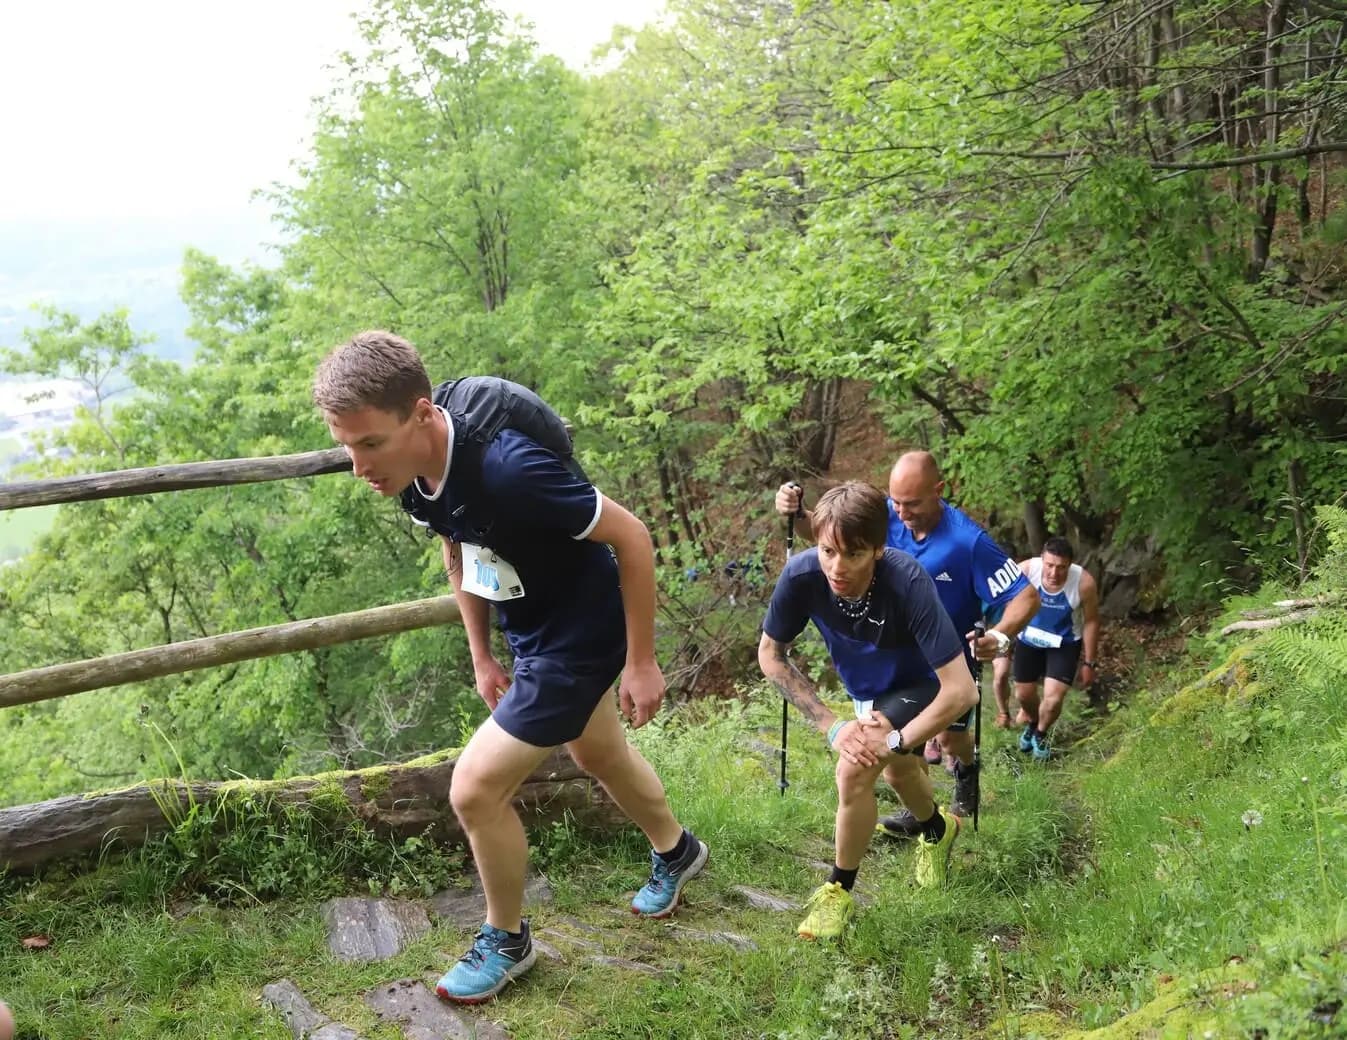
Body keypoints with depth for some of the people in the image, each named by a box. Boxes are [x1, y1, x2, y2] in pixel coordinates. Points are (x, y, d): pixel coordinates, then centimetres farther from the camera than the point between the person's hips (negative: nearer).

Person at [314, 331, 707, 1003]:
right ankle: (676, 851, 58)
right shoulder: (415, 466, -13)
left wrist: (641, 662, -18)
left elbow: (631, 537, -26)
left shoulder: (506, 466, -37)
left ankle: (506, 941, 22)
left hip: (579, 634, -8)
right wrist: (481, 657, 12)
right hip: (531, 630, 8)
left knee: (474, 789, -6)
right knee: (600, 757, 29)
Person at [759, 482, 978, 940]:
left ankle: (839, 891, 0)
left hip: (921, 684, -5)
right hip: (866, 686, 5)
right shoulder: (802, 574, -33)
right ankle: (938, 829, 62)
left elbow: (961, 689, -39)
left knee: (855, 770, -24)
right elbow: (770, 654, -18)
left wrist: (894, 740, -32)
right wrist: (831, 725, -23)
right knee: (898, 772, 27)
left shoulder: (908, 583, -42)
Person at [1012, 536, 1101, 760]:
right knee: (1023, 694, 15)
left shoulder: (1084, 582, -29)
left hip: (1064, 643, -1)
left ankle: (1040, 734, 24)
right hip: (1030, 638, 2)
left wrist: (1089, 662, -6)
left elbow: (1091, 622, -13)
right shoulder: (1026, 571, -31)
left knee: (1053, 700, -11)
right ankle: (1031, 723, 52)